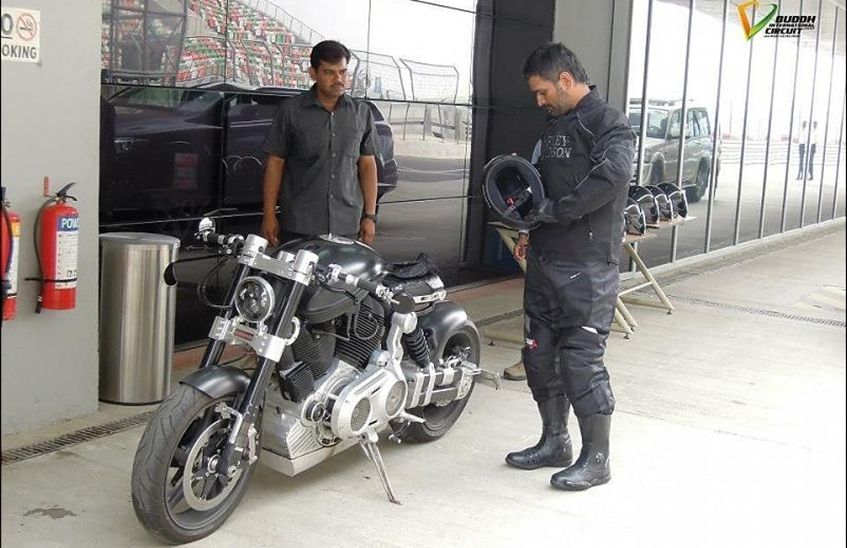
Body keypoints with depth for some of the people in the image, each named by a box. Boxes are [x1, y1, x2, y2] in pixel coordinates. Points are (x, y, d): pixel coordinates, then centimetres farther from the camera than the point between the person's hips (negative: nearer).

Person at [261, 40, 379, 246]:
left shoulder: (361, 113, 9)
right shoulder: (291, 111, 1)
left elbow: (367, 165, 11)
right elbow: (275, 163, 3)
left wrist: (370, 216, 6)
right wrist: (269, 215, -1)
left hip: (347, 225, 2)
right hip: (299, 225, -2)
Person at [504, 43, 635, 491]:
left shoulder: (608, 123, -10)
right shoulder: (555, 126, 17)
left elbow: (614, 172, -29)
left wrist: (557, 209, -22)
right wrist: (533, 231, 13)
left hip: (586, 269, -9)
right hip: (545, 261, 9)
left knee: (581, 361, -5)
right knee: (539, 354, 14)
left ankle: (596, 460, 9)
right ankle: (554, 443, 29)